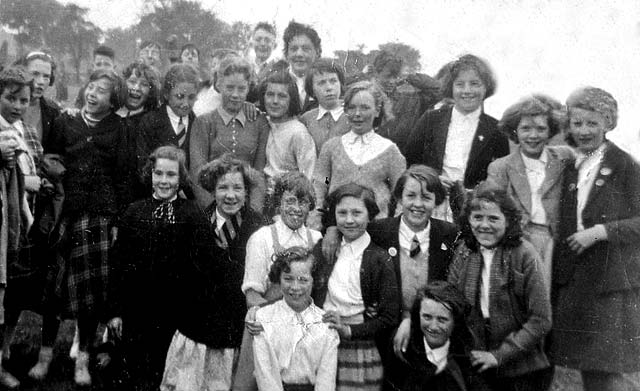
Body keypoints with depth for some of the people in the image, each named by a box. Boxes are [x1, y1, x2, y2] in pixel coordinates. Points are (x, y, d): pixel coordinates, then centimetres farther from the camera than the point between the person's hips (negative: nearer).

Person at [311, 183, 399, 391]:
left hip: (361, 355, -2)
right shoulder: (322, 251, 6)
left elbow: (389, 319, -5)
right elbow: (308, 296, 10)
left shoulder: (380, 260, -4)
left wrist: (349, 331, -13)